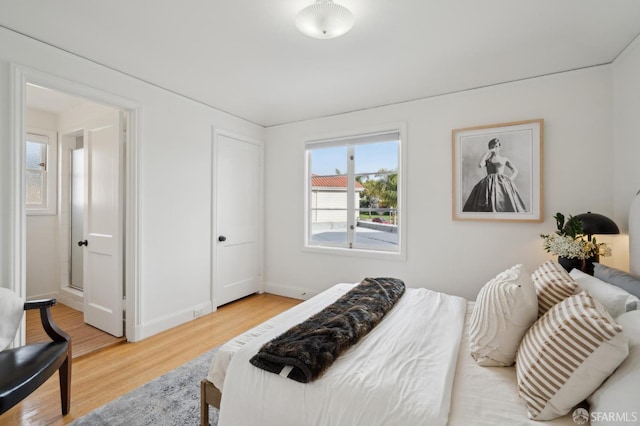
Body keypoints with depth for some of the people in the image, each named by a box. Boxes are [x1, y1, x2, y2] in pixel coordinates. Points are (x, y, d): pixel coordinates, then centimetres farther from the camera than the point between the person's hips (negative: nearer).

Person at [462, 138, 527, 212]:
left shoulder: (504, 159, 16)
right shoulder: (487, 159, 15)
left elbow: (515, 171, 13)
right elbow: (480, 165, -9)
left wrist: (508, 181, -3)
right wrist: (487, 153, -2)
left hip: (502, 183, 0)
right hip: (489, 184, 0)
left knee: (505, 205, -12)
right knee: (487, 207, -15)